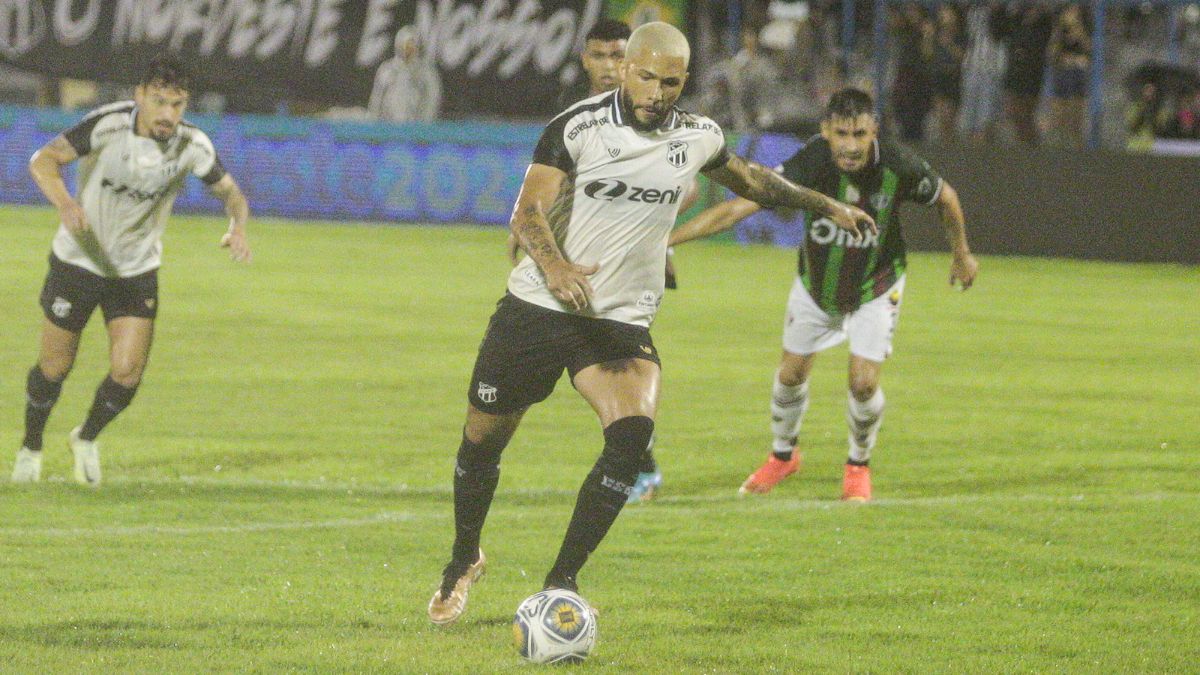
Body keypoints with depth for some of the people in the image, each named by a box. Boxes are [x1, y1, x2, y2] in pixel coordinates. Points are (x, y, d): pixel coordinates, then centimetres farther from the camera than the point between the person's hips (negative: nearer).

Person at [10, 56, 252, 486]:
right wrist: (63, 202, -44)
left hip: (137, 272, 2)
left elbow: (230, 192, -1)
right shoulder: (109, 125, -23)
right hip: (78, 258, -2)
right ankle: (31, 447, 33)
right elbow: (43, 160, -23)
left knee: (128, 373, -9)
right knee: (55, 367, 5)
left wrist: (238, 228, -24)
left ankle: (87, 438, 23)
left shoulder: (193, 146, -14)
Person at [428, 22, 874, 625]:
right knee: (483, 440, 9)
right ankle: (463, 561, 38)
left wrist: (827, 206, 33)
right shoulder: (577, 127, -11)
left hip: (623, 322, 2)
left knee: (633, 433, -24)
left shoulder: (697, 137, 4)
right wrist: (555, 266, -40)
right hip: (536, 306, -2)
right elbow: (528, 212, -20)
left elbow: (749, 179, 26)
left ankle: (561, 582, -16)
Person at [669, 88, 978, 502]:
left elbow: (945, 197, -7)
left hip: (876, 287, -1)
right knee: (792, 374, 11)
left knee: (864, 383, -10)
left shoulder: (899, 167, -29)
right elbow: (741, 206, -36)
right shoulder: (810, 164, -33)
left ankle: (858, 466, 20)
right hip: (816, 283, 1)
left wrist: (962, 255, 9)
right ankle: (783, 455, 40)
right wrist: (668, 238, -43)